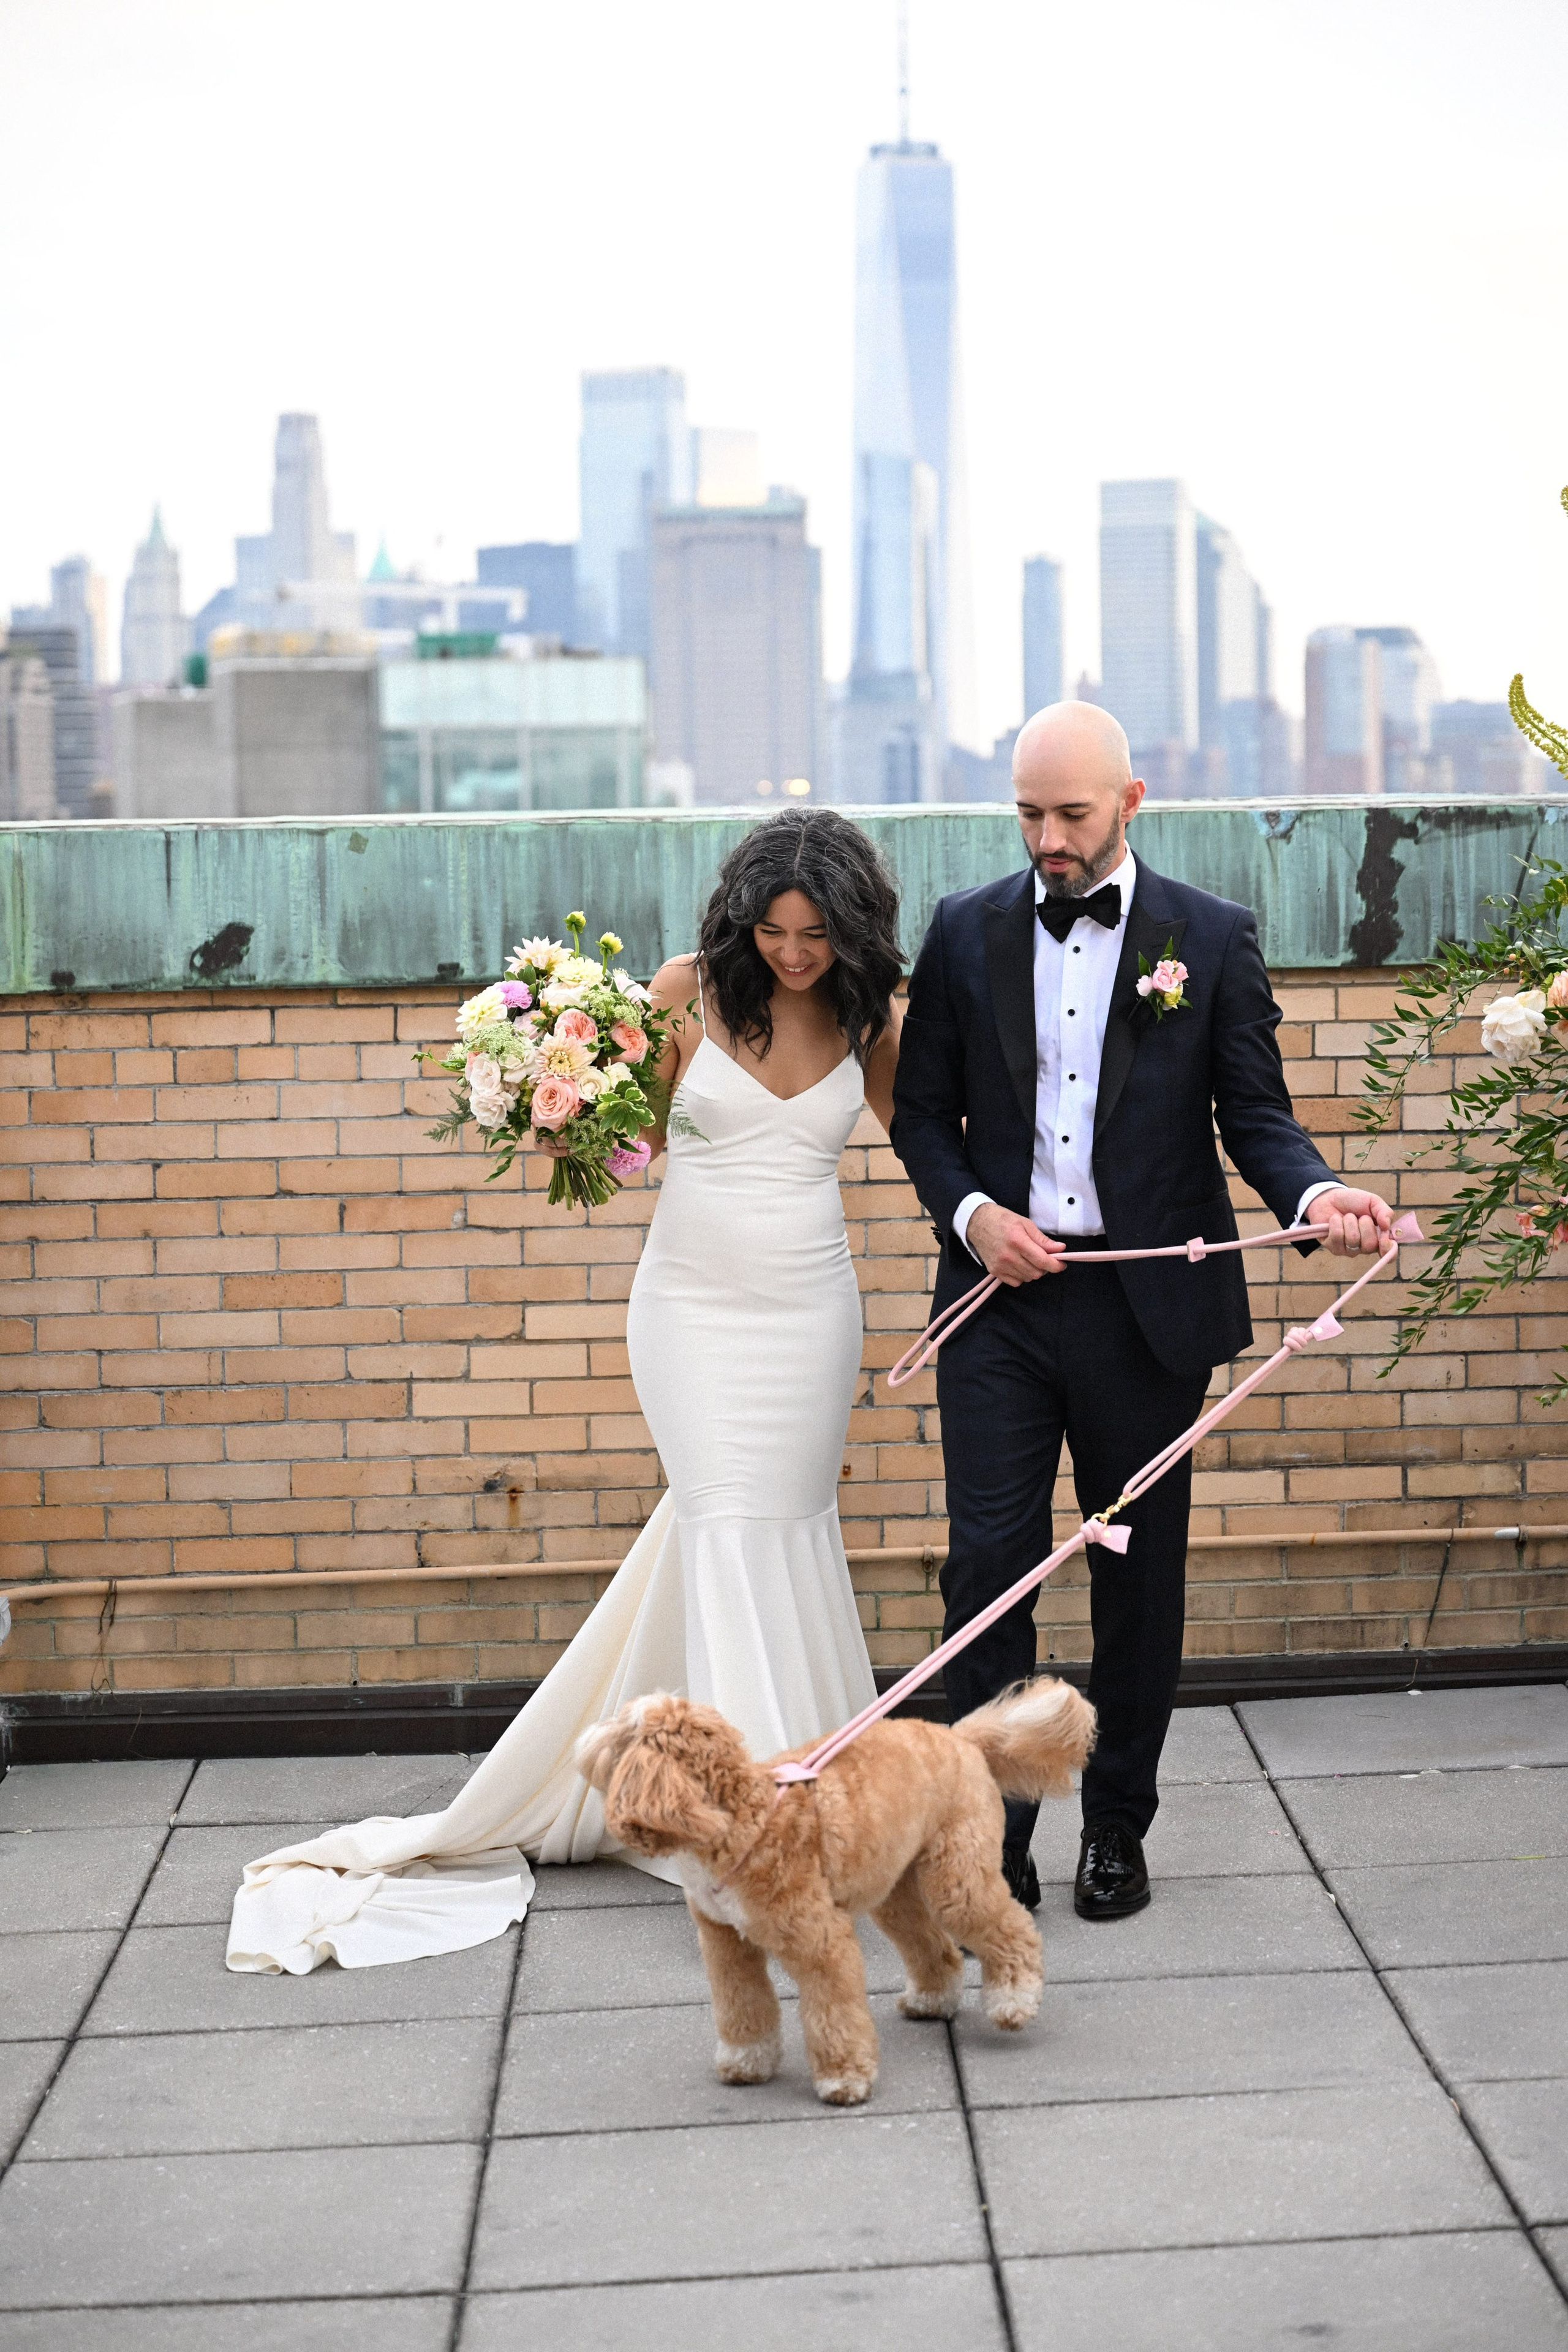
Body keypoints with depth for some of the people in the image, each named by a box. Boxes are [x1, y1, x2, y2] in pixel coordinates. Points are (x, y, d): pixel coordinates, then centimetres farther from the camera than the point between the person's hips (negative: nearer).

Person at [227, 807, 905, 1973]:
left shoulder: (867, 1017, -1)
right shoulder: (690, 989, -7)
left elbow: (919, 1120, 15)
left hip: (808, 1310, 2)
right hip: (693, 1306, -2)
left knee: (783, 1517, 6)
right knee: (732, 1522, -9)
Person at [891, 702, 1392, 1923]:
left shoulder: (1213, 936, 1)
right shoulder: (966, 931, 6)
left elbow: (1255, 1112, 1)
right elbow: (923, 1111, 10)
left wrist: (1316, 1191, -19)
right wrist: (970, 1211, -8)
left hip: (1148, 1304, -1)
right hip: (1002, 1288, 1)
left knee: (1139, 1573, 9)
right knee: (988, 1564, -3)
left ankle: (1118, 1828, 23)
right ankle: (991, 1835, 7)